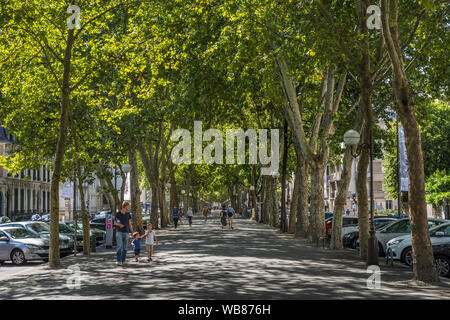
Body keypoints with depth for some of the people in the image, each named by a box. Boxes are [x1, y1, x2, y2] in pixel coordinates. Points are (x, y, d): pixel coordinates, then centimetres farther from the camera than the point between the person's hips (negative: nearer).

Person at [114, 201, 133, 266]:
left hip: (126, 233, 4)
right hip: (119, 232, -4)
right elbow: (115, 223, 7)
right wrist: (119, 224, -15)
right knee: (120, 246, -12)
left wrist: (132, 233, 6)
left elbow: (129, 224, 12)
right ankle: (119, 261, -9)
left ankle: (123, 261, 9)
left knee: (124, 248, 3)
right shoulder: (118, 214, -3)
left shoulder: (128, 214, 8)